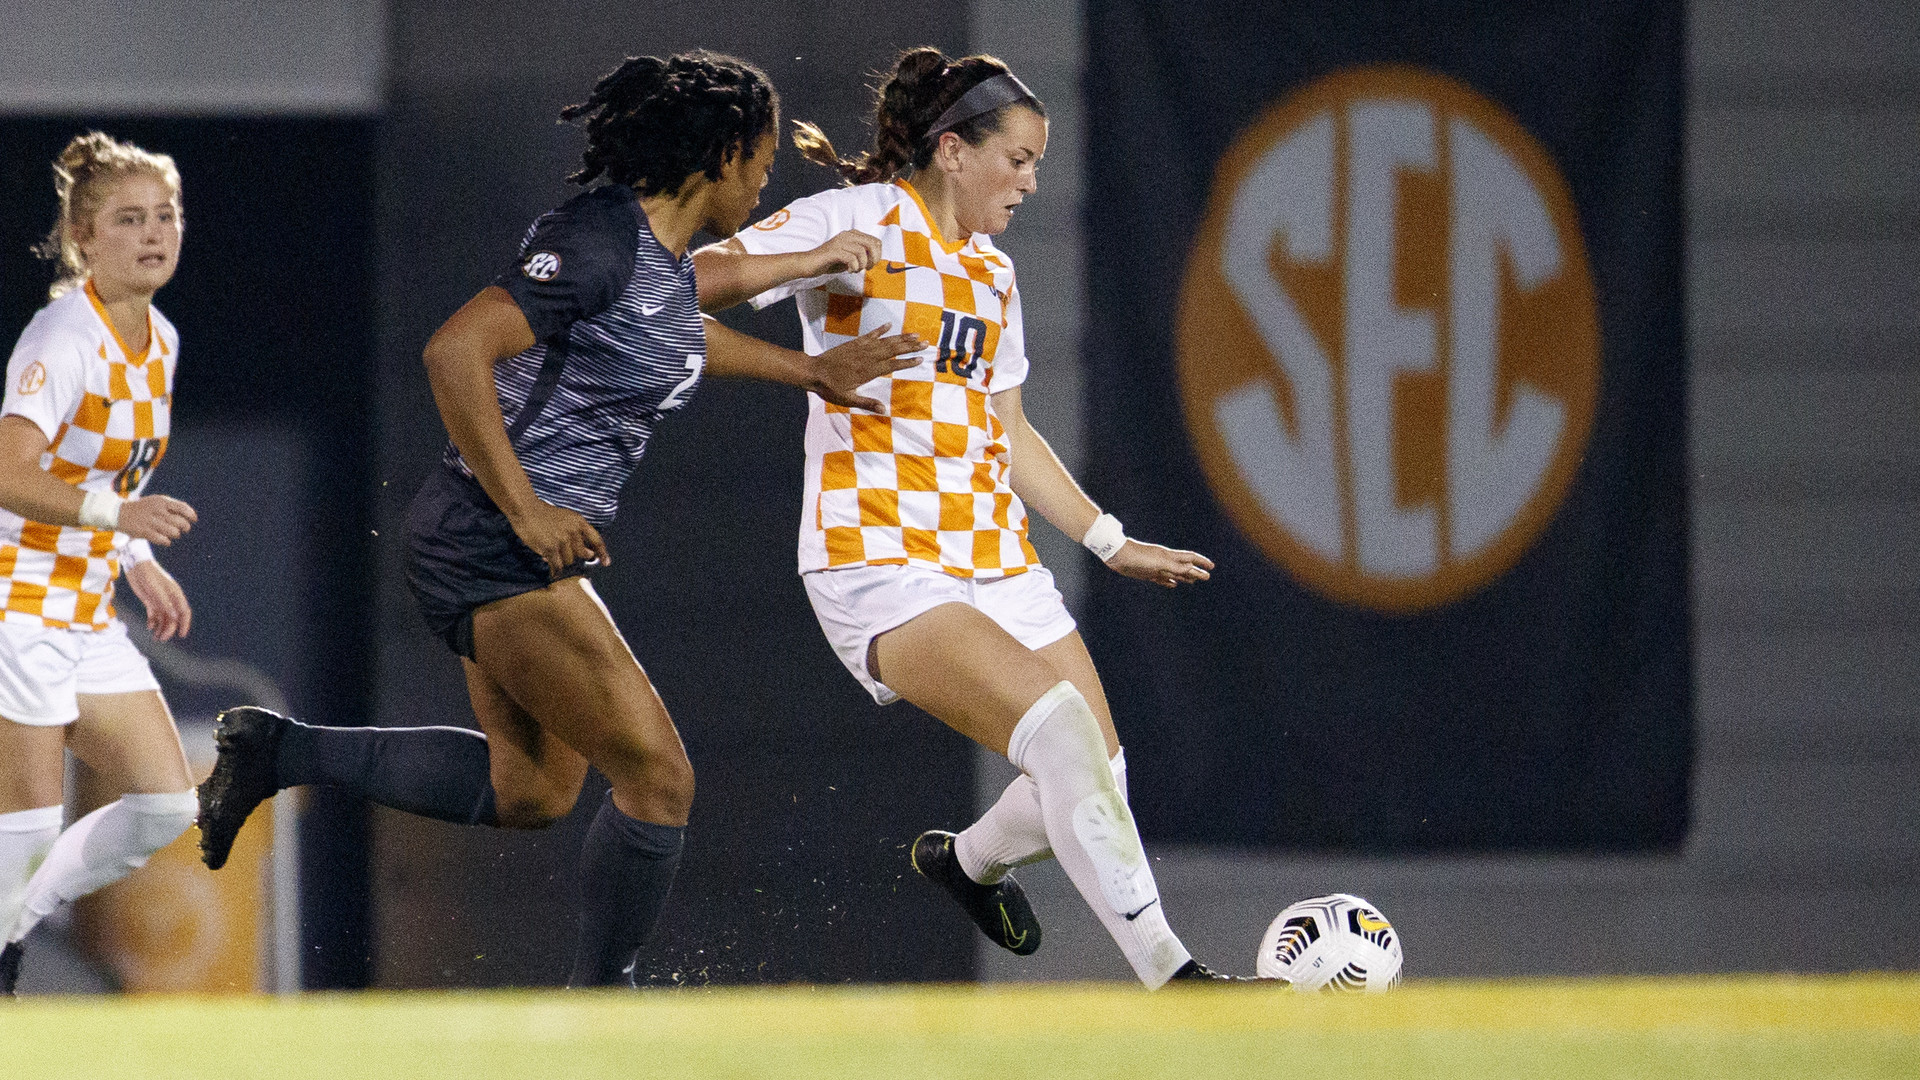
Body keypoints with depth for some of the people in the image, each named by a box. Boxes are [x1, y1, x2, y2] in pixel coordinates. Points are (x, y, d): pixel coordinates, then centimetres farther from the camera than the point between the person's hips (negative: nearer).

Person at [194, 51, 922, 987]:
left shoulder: (665, 256, 10)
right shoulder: (597, 241, -19)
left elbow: (679, 338, 34)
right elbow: (455, 351, -26)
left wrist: (812, 371, 34)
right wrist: (526, 512, -25)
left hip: (533, 548, 10)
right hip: (499, 548, -10)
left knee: (531, 788, 20)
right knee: (658, 776, -8)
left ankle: (278, 750, 23)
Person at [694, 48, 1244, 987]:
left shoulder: (994, 274, 19)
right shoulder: (858, 222, -3)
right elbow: (692, 279, -11)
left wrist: (1111, 542, 23)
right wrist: (810, 261, -26)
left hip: (994, 558, 8)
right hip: (878, 562, -8)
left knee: (1095, 782, 0)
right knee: (1060, 726, -26)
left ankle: (967, 861, 33)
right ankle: (1170, 977, -26)